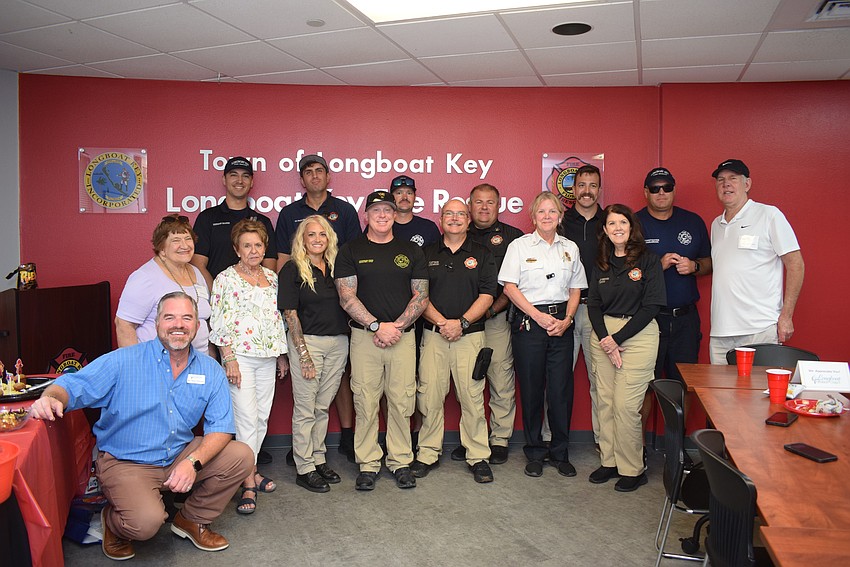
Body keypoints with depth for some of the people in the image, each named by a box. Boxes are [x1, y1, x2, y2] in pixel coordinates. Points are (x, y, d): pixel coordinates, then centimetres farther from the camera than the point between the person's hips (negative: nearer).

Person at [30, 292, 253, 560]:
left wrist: (193, 462, -21)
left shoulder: (210, 370, -1)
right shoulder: (124, 361, -10)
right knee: (146, 522, -30)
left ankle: (192, 520, 12)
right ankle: (113, 521, 11)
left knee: (241, 456, -12)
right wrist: (49, 398, -40)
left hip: (181, 455, 5)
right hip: (126, 463, -4)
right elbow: (73, 385, -15)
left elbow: (220, 426, -4)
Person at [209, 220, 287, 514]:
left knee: (262, 417, 8)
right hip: (240, 356, -5)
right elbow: (220, 322, -7)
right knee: (247, 418, -8)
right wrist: (228, 358, -13)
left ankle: (250, 470, 22)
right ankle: (248, 484, -1)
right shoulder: (226, 278, -4)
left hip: (268, 357, 6)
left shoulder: (271, 277, 12)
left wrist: (282, 354, 16)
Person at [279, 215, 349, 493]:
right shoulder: (293, 269, -4)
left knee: (323, 407, 13)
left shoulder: (335, 267, 11)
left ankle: (318, 459, 25)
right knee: (305, 409, 2)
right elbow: (290, 314, -8)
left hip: (338, 342, 5)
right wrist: (303, 354, -13)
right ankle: (304, 469, 12)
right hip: (308, 342, -5)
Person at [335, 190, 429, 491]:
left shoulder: (411, 251, 11)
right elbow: (347, 297, -1)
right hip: (364, 335, -1)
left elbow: (421, 296, 7)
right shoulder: (351, 251, 6)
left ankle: (401, 461, 16)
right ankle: (368, 464, 13)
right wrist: (377, 325, -10)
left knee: (401, 402, 2)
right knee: (365, 403, 1)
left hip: (403, 336, 1)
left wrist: (397, 326, -6)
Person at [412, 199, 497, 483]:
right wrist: (441, 322, -11)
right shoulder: (426, 254, 11)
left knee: (472, 396, -1)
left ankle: (478, 457, 10)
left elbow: (487, 295, 1)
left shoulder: (482, 255, 9)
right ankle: (428, 454, 14)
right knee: (429, 395, 1)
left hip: (470, 334, -1)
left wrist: (462, 322, -12)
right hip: (433, 334, 1)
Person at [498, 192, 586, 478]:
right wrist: (539, 316, -10)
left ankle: (560, 452, 16)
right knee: (531, 389, 2)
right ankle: (534, 452, 16)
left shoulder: (570, 248, 12)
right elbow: (510, 287, -4)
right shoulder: (520, 245, 2)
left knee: (562, 389, 1)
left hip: (561, 322, 3)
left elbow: (575, 289, 13)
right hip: (529, 323, -3)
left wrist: (566, 320, -3)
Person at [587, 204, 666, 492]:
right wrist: (604, 339, -8)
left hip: (637, 334, -5)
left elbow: (652, 306, -9)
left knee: (626, 405, -7)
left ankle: (632, 469, 7)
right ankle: (609, 461, 19)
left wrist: (618, 338, -11)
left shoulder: (648, 260, -3)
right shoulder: (601, 264, 12)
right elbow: (593, 305, 8)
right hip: (603, 335, 5)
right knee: (604, 401, 5)